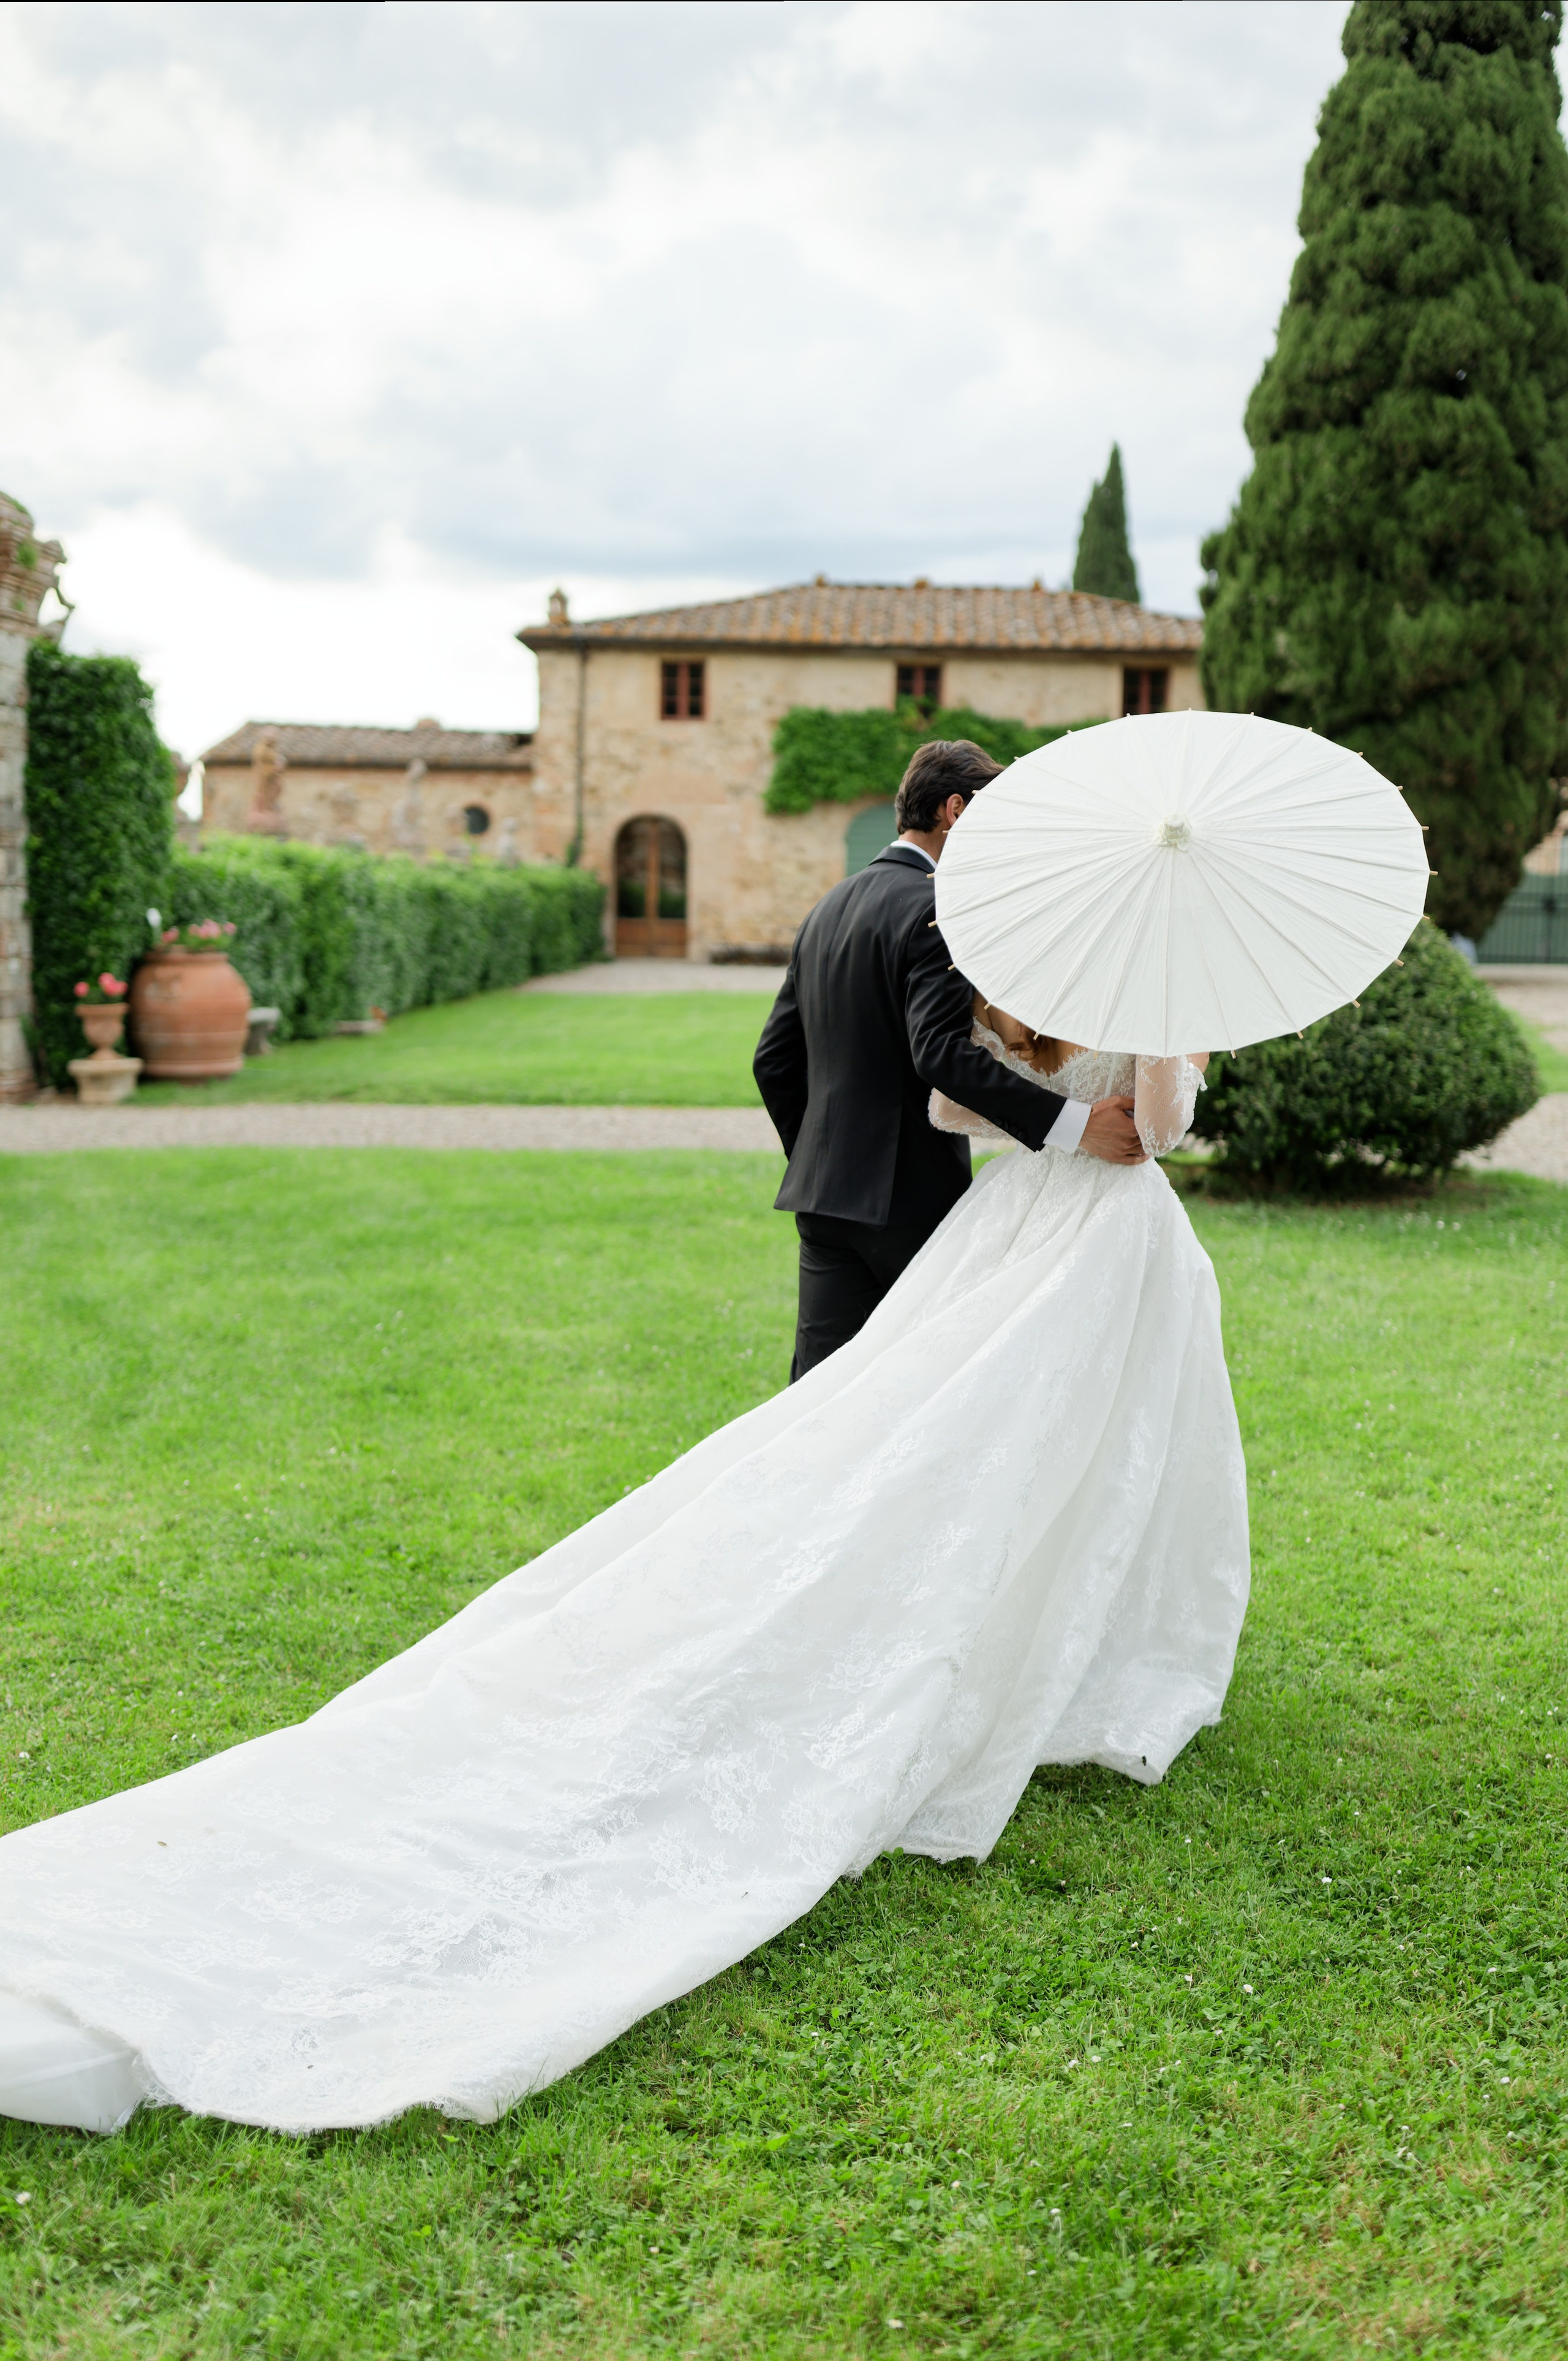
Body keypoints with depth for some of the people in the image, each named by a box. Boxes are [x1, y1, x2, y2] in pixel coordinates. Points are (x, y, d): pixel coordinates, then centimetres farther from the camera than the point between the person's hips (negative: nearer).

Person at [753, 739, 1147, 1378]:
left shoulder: (830, 908, 15)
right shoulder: (938, 909, -12)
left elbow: (774, 1060, 17)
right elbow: (941, 1050, -26)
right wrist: (1072, 1124, -29)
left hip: (823, 1193, 7)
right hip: (911, 1199, -7)